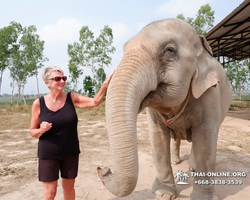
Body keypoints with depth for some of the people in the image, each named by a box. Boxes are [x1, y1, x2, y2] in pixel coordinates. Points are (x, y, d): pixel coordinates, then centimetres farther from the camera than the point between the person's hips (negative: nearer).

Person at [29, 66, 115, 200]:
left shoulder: (72, 98, -7)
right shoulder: (38, 103, -9)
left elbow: (95, 102, -21)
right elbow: (33, 132, -1)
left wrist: (105, 85, -35)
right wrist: (41, 130, -23)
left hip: (70, 153, 2)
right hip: (48, 155, -1)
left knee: (69, 186, 17)